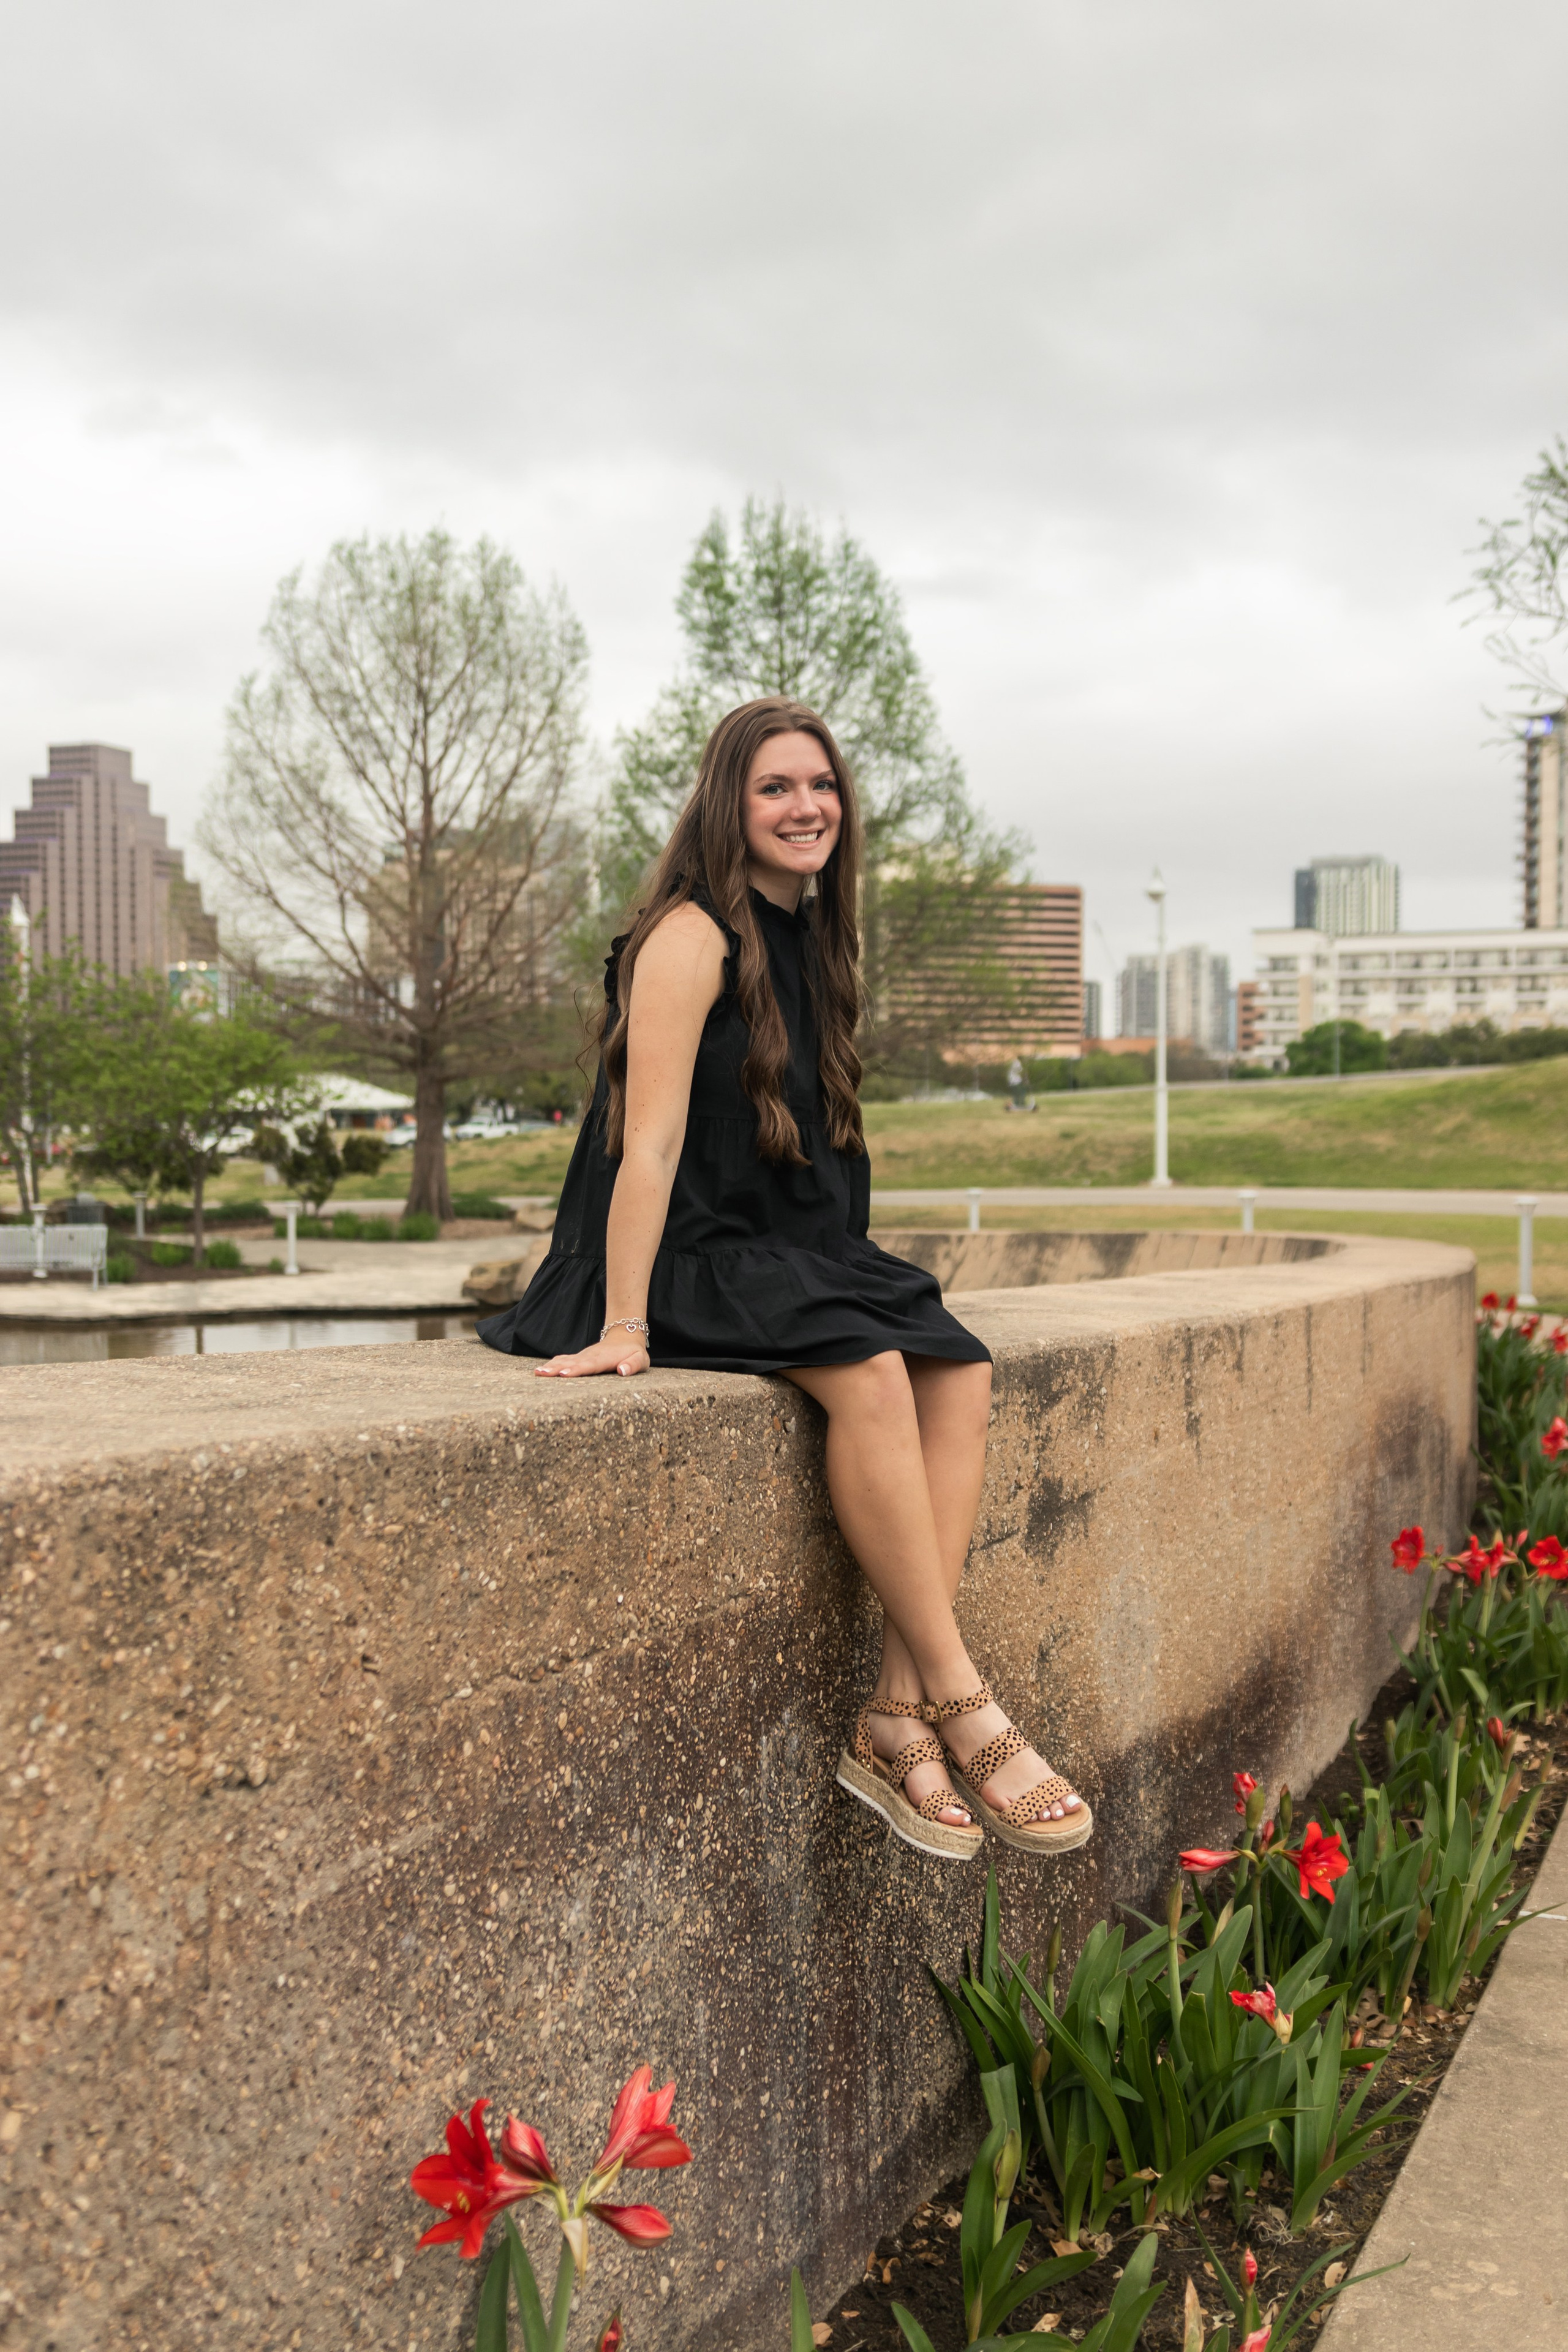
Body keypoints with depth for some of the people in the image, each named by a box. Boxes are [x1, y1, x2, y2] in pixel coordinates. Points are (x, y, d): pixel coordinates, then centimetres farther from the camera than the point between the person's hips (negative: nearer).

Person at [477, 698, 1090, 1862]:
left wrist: (847, 1270, 17)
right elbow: (651, 1139, -17)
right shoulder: (692, 937, -10)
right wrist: (621, 1328, -22)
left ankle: (898, 1718, -21)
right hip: (688, 1256, -8)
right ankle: (961, 1707, -25)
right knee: (869, 1369, -32)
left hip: (789, 1251, 8)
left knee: (959, 1369, -16)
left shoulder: (808, 937, 16)